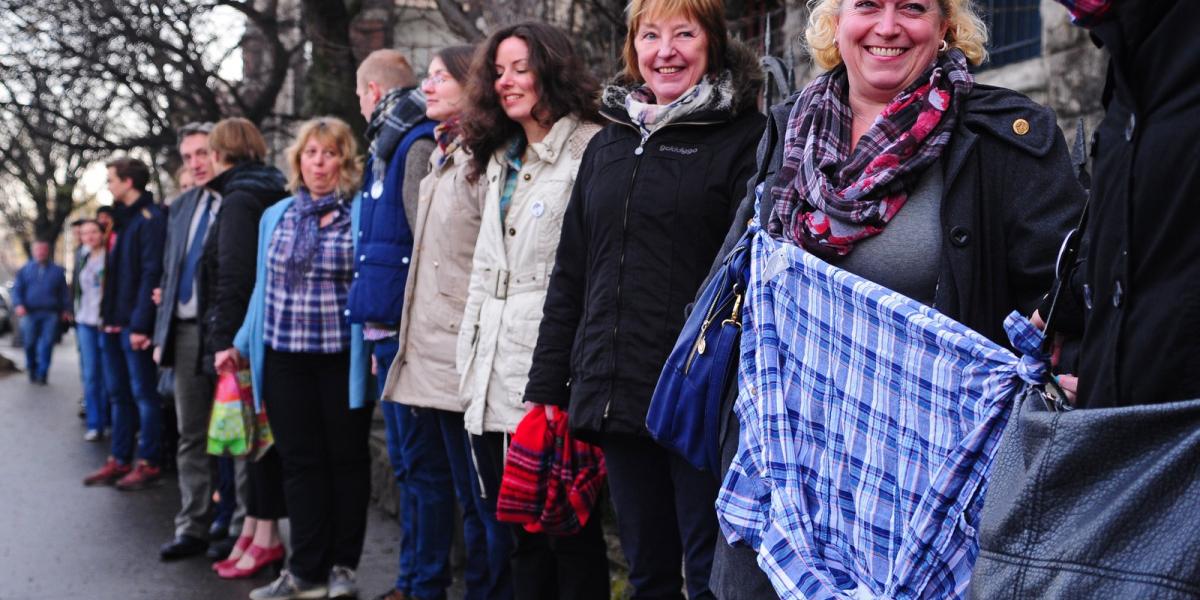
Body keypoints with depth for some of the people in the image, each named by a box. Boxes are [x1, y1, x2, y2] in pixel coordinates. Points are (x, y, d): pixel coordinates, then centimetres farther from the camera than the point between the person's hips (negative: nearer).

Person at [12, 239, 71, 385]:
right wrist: (18, 305, -7)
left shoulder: (57, 271, 12)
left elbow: (64, 292, 13)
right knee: (30, 343, 3)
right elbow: (17, 289, 8)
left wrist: (66, 309, 7)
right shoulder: (25, 270, 13)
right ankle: (32, 370, 21)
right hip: (30, 312, 1)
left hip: (51, 314, -1)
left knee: (47, 344, -7)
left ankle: (42, 374, -4)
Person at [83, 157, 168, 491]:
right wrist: (108, 315, 11)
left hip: (134, 324, -9)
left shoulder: (150, 219, -11)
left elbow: (151, 273, -18)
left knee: (143, 394, -1)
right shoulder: (122, 219, 16)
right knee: (119, 395, 12)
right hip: (114, 323, 9)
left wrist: (141, 324, -22)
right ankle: (120, 460, 18)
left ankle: (148, 463, 5)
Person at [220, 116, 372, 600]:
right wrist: (241, 345, 15)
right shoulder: (275, 216, 13)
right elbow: (264, 286, 18)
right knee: (299, 461, 6)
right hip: (285, 359, 4)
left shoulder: (362, 214, -2)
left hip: (343, 359, -4)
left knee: (346, 458, 6)